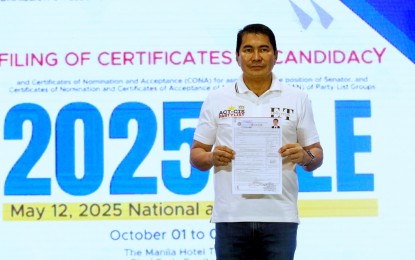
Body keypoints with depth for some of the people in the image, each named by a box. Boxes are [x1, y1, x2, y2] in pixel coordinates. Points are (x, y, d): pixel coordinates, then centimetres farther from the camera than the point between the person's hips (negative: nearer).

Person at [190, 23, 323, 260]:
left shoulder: (297, 99, 8)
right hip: (231, 216, 0)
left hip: (280, 216, 0)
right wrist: (211, 157, -12)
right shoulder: (217, 100, 8)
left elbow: (317, 156, 10)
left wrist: (304, 156, -12)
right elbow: (196, 154, 10)